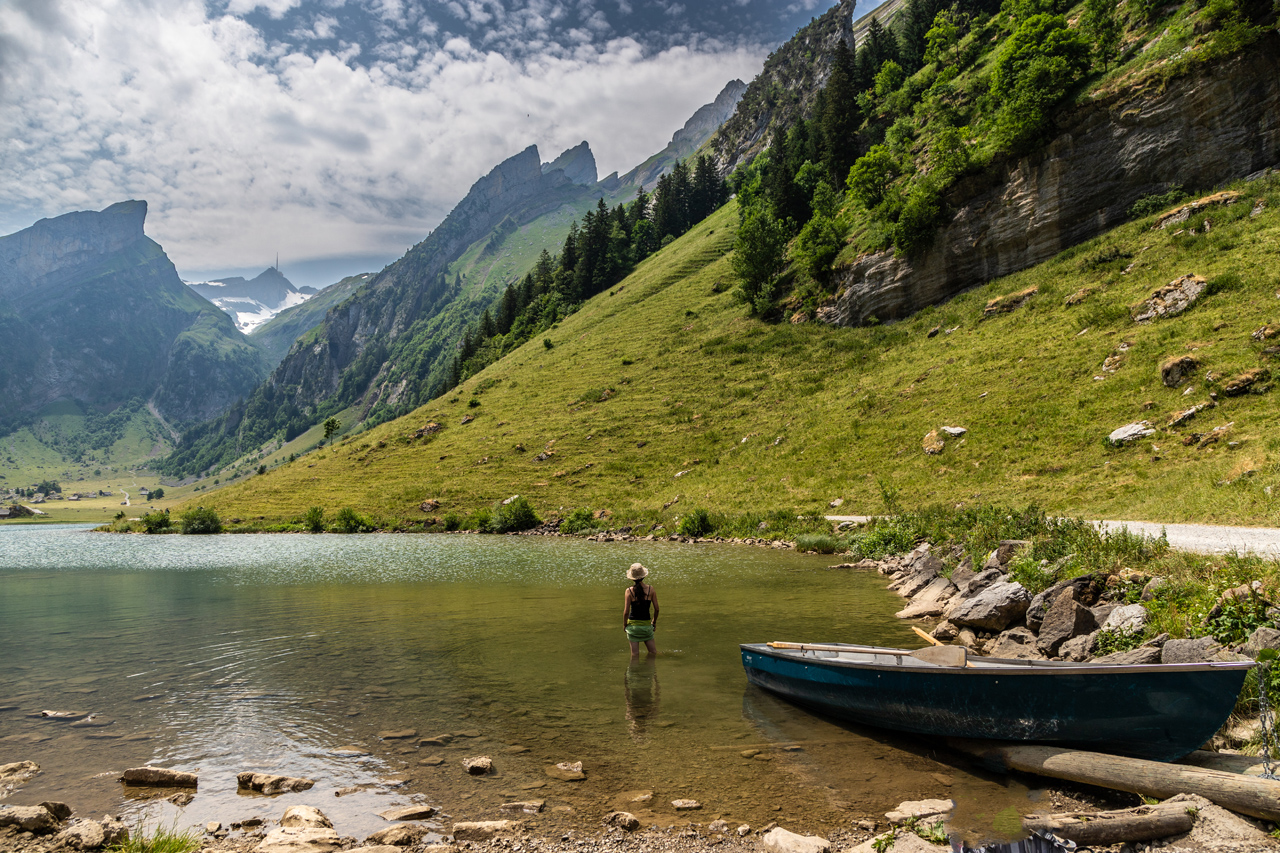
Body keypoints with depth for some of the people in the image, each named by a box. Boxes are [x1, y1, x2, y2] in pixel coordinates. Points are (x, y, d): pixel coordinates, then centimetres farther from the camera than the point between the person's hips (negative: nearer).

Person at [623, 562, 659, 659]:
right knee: (653, 652, 14)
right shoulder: (650, 589, -6)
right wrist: (654, 621, 16)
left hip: (633, 624, -1)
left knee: (635, 653, 5)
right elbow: (656, 608, -1)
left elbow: (626, 611, -10)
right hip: (646, 624, 1)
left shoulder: (629, 590, -11)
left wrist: (624, 624, 6)